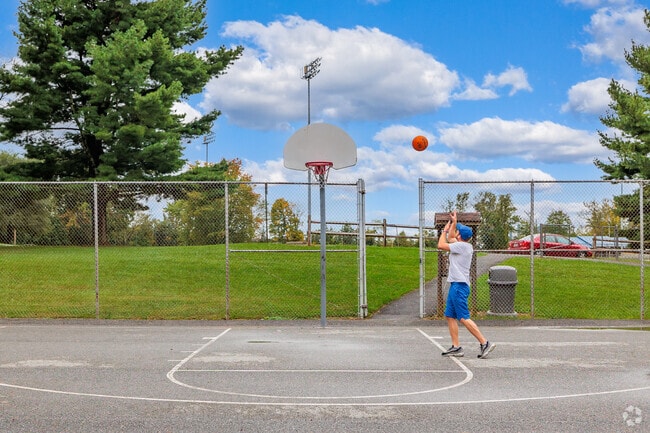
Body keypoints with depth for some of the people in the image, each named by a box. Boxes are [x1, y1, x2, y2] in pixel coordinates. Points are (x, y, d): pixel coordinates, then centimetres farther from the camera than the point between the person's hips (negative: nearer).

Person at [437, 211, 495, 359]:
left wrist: (445, 230, 2)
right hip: (456, 285, 10)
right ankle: (456, 347, 9)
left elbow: (441, 245, -11)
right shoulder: (463, 245, 14)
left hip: (459, 285, -10)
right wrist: (453, 223, 28)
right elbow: (450, 239, 32)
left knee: (463, 318, -13)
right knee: (449, 316, 9)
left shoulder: (462, 246, -13)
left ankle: (485, 343, -13)